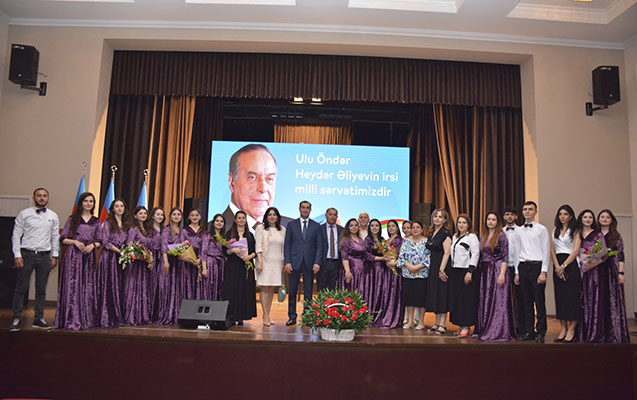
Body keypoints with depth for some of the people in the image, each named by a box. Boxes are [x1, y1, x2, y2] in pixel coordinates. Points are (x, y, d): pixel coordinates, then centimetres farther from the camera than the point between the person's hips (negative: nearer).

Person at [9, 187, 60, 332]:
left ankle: (39, 318, 15)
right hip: (27, 254, -2)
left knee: (41, 289, 7)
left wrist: (54, 256, 8)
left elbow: (55, 237, 12)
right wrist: (17, 255, -8)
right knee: (21, 287, -2)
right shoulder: (24, 214, 1)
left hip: (44, 255, 2)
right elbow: (16, 235, -1)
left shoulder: (53, 216, 9)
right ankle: (17, 319, 7)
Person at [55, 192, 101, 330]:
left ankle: (87, 320, 7)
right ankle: (72, 320, -3)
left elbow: (99, 241, 12)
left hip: (89, 256, 3)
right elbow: (63, 238, 3)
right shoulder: (72, 219, 7)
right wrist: (75, 242, -12)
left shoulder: (96, 221, 14)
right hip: (73, 255, -3)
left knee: (88, 287, 1)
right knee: (73, 286, -7)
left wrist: (93, 245, -8)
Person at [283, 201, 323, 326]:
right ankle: (292, 317, 14)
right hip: (295, 263, 0)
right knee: (292, 292, 3)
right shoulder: (291, 225, 8)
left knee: (308, 292, 5)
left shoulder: (316, 226, 8)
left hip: (310, 263, 0)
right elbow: (287, 245, 5)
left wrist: (317, 263, -5)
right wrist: (287, 262, -5)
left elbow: (319, 246, 5)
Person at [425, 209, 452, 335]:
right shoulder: (431, 233, 14)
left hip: (442, 267, -8)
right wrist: (432, 267, 13)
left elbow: (447, 252, -16)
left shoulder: (445, 233, -10)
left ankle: (442, 325, 2)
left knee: (442, 294, -4)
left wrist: (441, 270, -21)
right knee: (434, 294, 10)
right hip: (432, 267, 8)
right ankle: (437, 322, 18)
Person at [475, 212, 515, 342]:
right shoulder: (483, 236, 14)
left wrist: (502, 274, -17)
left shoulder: (501, 236, -4)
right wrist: (479, 271, 10)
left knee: (498, 301, -4)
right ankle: (485, 331, 15)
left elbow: (505, 257, -9)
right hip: (484, 272, 6)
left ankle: (498, 332, 1)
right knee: (484, 301, 8)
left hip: (497, 270, -6)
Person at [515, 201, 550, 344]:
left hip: (536, 265, -4)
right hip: (523, 267, 5)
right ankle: (528, 331, 15)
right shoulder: (519, 231, 14)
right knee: (526, 301, 8)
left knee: (539, 301, -2)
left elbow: (546, 251, -4)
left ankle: (540, 332, 7)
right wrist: (517, 272, 11)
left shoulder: (542, 229, 0)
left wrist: (543, 272, -11)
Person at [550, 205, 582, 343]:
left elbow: (576, 250, -6)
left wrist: (564, 266, -13)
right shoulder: (555, 230, 15)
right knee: (560, 296, 2)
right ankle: (563, 329, 6)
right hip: (558, 265, 4)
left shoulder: (575, 230, 3)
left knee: (572, 295, -6)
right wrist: (557, 266, -4)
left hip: (571, 263, -4)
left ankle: (571, 330, -3)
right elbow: (552, 250, 9)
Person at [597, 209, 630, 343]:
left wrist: (621, 273, -6)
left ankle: (614, 335, 3)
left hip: (612, 270, -1)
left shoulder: (617, 236, 7)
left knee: (613, 301, -2)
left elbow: (620, 256, 2)